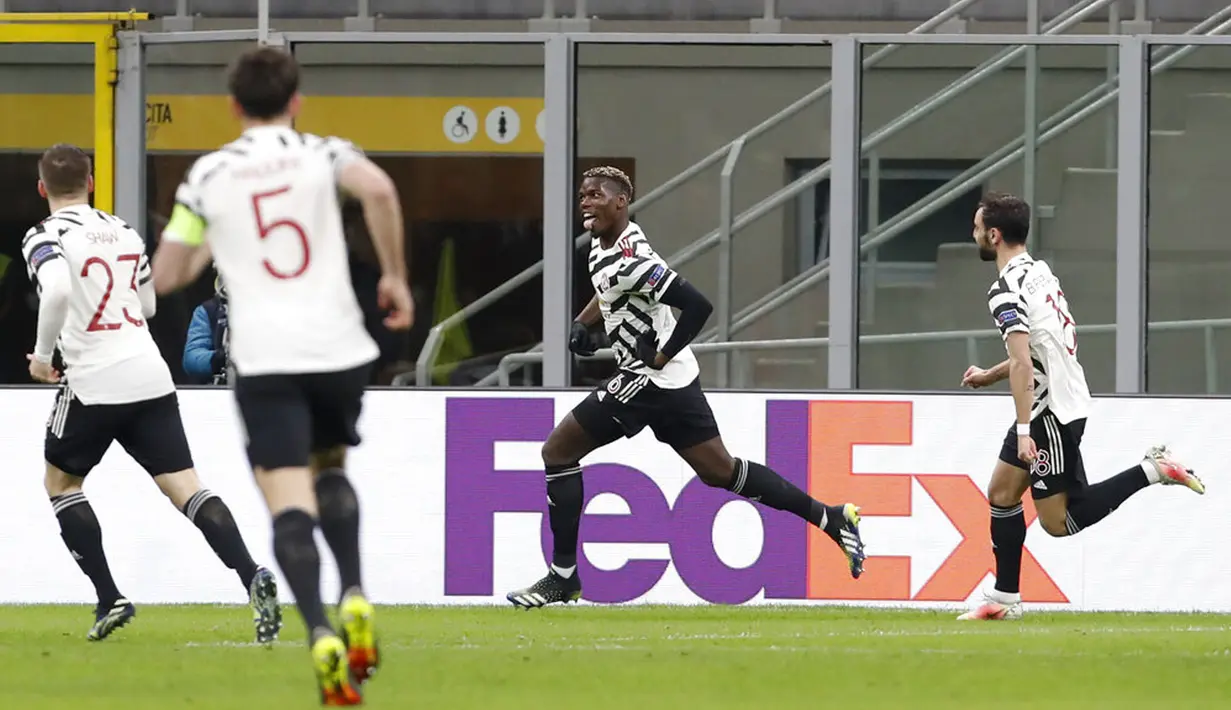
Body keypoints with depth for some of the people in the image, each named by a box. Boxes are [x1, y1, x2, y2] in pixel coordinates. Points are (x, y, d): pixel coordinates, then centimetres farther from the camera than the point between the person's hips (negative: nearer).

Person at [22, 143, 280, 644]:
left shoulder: (45, 237, -3)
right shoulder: (125, 233, 16)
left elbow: (57, 290, -24)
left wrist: (42, 354, -10)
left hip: (93, 381, -5)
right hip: (150, 377, 5)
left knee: (60, 480, 17)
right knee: (183, 486, -2)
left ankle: (110, 599, 6)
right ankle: (253, 577, -24)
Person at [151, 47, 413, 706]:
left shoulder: (207, 175, 7)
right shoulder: (322, 154, 6)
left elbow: (164, 278, 11)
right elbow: (379, 189, -17)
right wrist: (395, 275, -6)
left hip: (264, 357, -1)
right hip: (338, 345, 1)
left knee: (290, 501, -7)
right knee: (330, 467, 26)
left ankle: (321, 632, -28)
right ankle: (355, 596, 6)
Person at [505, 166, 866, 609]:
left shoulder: (627, 262, -22)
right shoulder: (603, 244, 9)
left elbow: (697, 305, -26)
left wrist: (661, 357, -17)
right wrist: (583, 321, 14)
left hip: (652, 379, -10)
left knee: (558, 451, -5)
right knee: (720, 472, 13)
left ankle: (563, 575, -2)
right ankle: (831, 519, 15)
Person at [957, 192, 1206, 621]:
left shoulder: (1006, 291, -17)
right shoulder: (1039, 271, 12)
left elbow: (1023, 364, -25)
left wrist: (1024, 432, -25)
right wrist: (989, 376, 30)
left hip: (1051, 411, -10)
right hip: (1064, 402, 10)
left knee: (1059, 521, -5)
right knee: (1001, 494, 10)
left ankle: (1150, 472, -8)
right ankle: (1004, 599, 11)